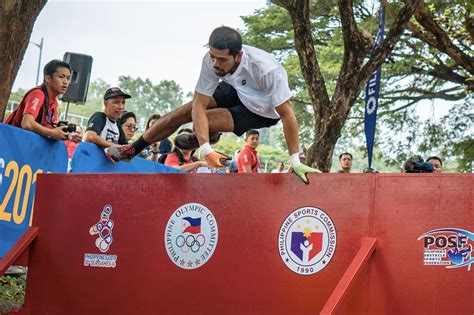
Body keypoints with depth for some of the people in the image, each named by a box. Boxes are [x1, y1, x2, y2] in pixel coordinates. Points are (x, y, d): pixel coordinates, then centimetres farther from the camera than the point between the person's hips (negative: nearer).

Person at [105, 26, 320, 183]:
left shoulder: (266, 69, -42)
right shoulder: (211, 61, -28)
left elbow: (287, 116, -36)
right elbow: (199, 105, -27)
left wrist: (295, 162, -34)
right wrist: (206, 151, -37)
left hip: (263, 111, -4)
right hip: (237, 92, 5)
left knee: (206, 121, -23)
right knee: (187, 110, -9)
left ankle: (199, 138, 15)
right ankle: (132, 150, 9)